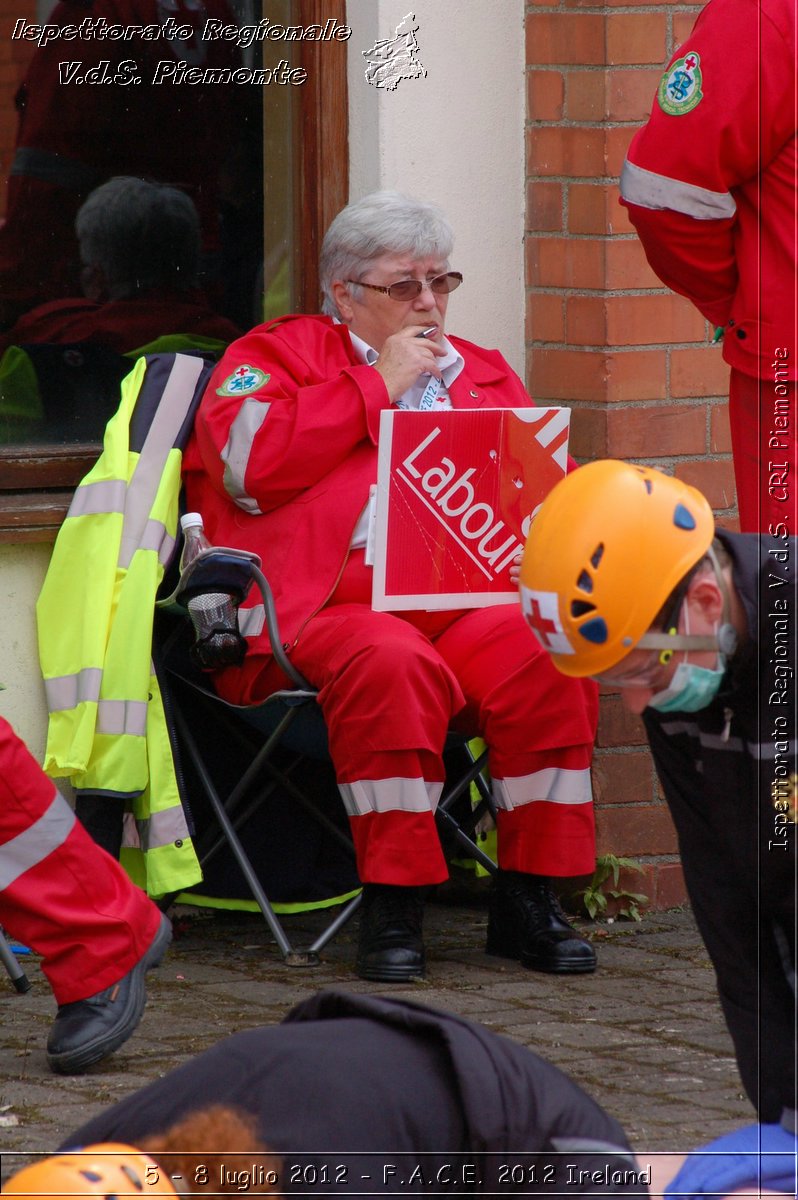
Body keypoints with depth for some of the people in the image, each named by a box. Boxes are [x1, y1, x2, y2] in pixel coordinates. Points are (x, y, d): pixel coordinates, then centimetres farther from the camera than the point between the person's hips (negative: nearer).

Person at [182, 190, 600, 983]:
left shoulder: (482, 375, 29)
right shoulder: (278, 354, 15)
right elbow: (248, 462, -4)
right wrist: (378, 386, 0)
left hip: (469, 601, 4)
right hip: (332, 605, -4)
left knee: (549, 658, -29)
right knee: (392, 663, -38)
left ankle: (528, 896, -19)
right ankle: (392, 903, -28)